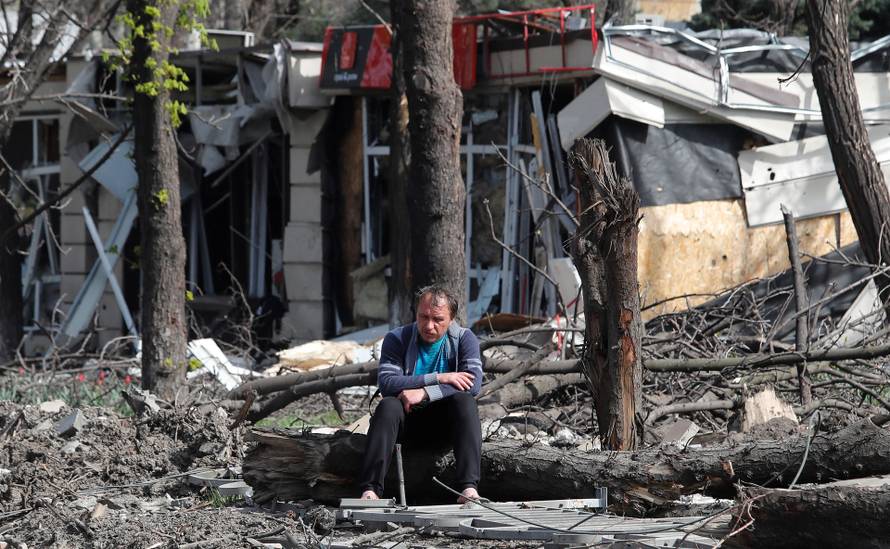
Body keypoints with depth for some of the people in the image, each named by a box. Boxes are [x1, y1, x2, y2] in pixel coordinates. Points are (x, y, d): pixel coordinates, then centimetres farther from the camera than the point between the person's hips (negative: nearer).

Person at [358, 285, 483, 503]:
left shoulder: (464, 339, -3)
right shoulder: (397, 339, -4)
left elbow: (473, 383, -19)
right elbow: (386, 382, -20)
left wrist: (424, 393, -29)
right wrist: (438, 379, -25)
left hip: (445, 424, 0)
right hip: (408, 422, 0)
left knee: (464, 400, -30)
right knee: (388, 405, -31)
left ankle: (469, 487, -43)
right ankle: (370, 490, -42)